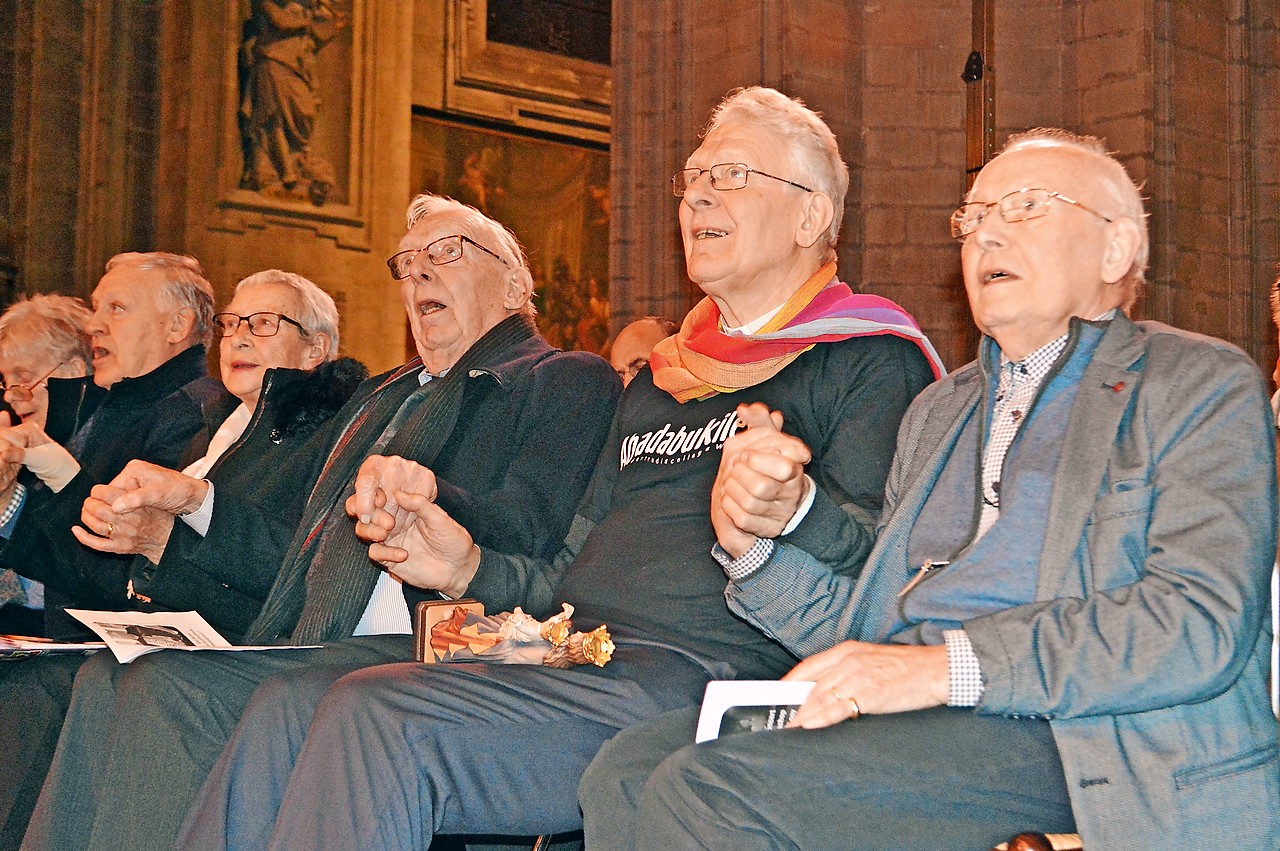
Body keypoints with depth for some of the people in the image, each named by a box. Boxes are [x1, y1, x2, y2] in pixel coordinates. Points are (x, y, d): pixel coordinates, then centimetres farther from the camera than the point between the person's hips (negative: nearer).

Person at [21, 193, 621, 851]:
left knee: (170, 690, -25)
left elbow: (527, 540, -13)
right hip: (301, 648, 7)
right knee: (106, 683, -17)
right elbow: (280, 539, 26)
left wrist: (429, 496, -34)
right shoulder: (381, 396, 30)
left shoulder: (570, 382, 5)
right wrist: (193, 501, 6)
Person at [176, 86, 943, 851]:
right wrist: (472, 570, 10)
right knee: (285, 710, -13)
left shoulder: (869, 361, 4)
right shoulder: (659, 381, 27)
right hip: (565, 655, 7)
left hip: (697, 674, -7)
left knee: (375, 715, -26)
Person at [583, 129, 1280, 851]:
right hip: (907, 715, 6)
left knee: (707, 789, -25)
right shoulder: (940, 409, 27)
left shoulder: (1203, 384, 5)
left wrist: (951, 665, -19)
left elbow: (1201, 622, -11)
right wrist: (751, 543, 4)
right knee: (628, 771, -18)